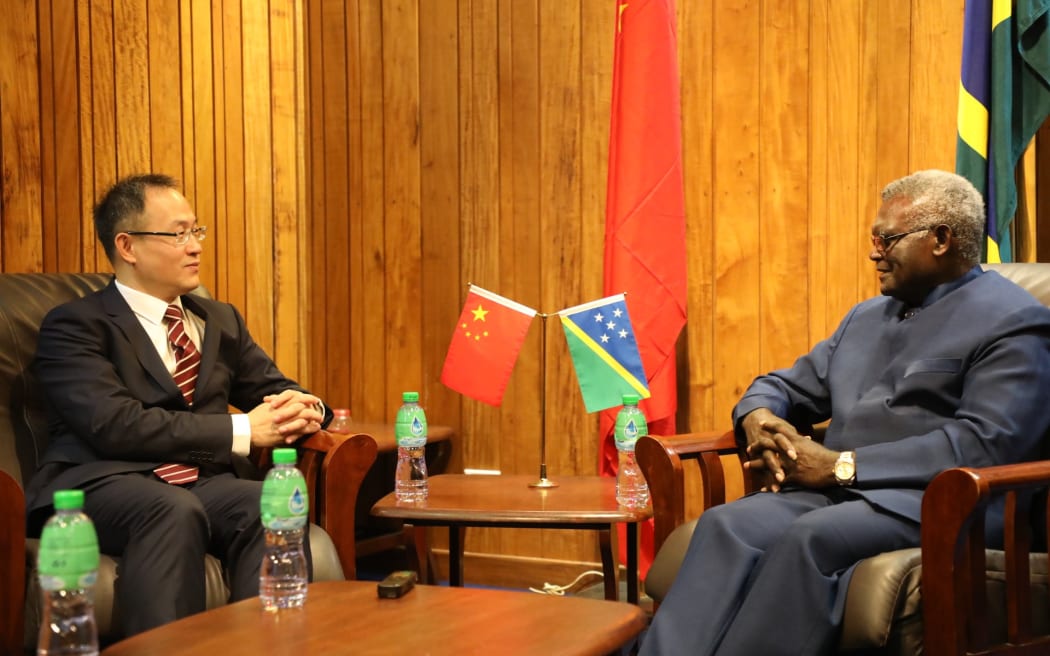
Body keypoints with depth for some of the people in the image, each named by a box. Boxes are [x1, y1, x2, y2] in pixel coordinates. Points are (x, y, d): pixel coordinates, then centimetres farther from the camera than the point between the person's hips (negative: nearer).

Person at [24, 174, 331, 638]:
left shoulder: (221, 320, 23)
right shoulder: (74, 325, 3)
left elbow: (276, 390, 24)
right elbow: (114, 425, -12)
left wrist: (303, 408, -4)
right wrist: (242, 431, -13)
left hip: (205, 483, 5)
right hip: (103, 484, -5)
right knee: (176, 510, -38)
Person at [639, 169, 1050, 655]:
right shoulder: (866, 317, 24)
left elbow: (985, 445, -14)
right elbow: (788, 386, 28)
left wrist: (842, 466, -15)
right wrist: (758, 419, 1)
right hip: (833, 489, 6)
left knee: (813, 537, -36)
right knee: (727, 525, -24)